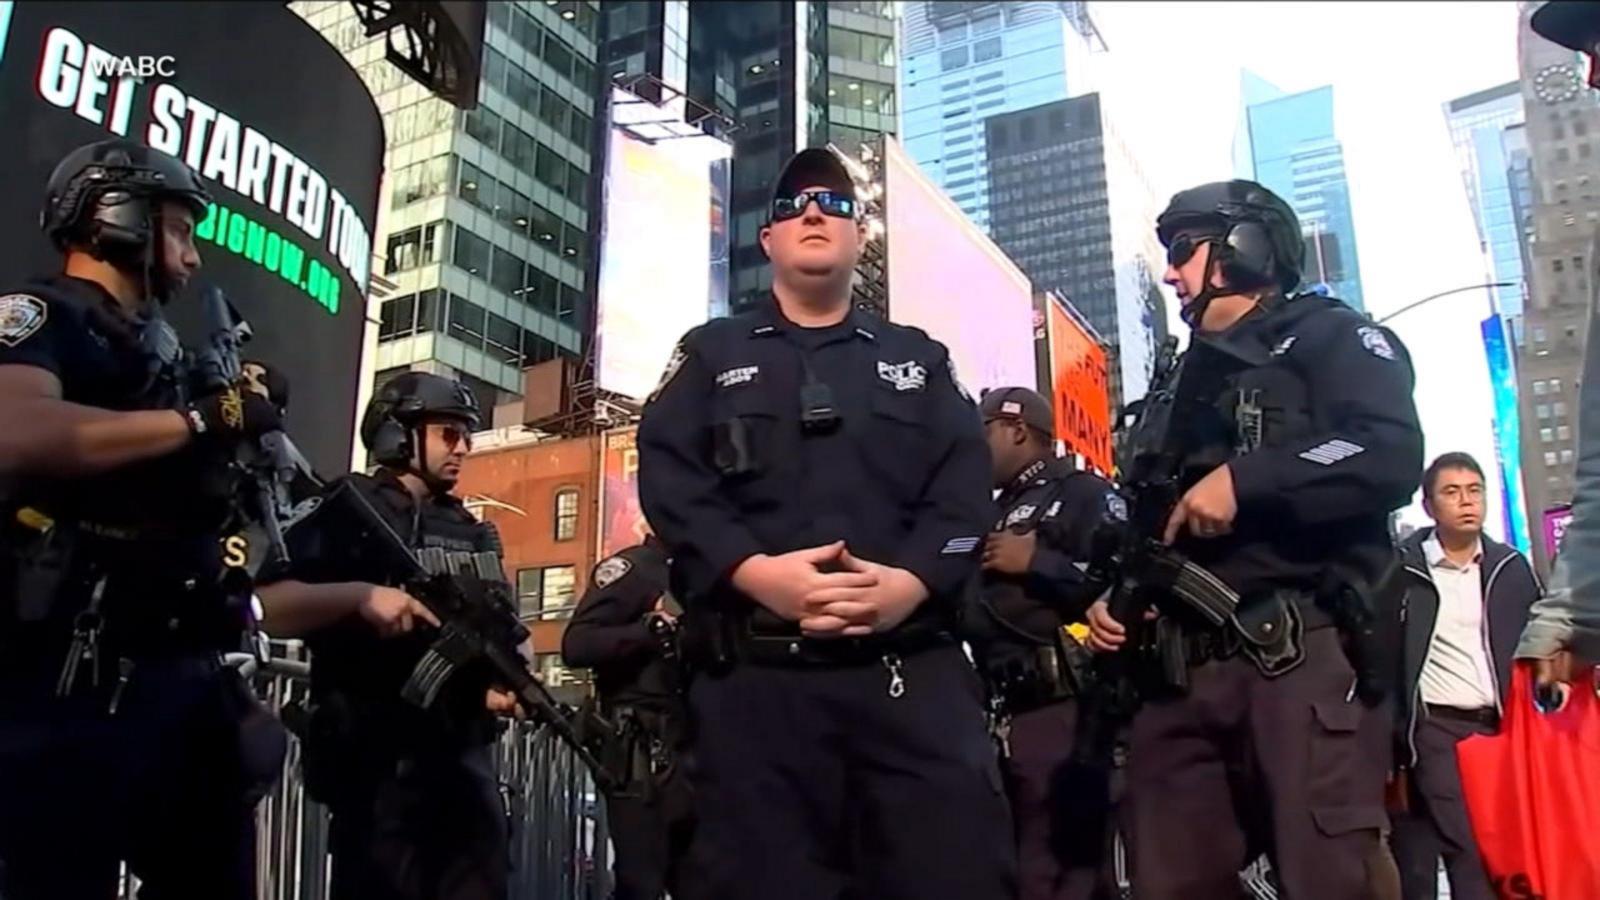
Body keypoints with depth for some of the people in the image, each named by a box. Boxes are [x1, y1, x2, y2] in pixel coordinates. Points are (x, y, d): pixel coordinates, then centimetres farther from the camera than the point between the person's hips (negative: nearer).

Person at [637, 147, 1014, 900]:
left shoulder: (919, 358, 22)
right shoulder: (711, 354, 19)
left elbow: (964, 489, 8)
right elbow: (668, 480, 3)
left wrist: (914, 580, -12)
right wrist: (755, 572, -15)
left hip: (912, 669, 1)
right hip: (758, 676, 0)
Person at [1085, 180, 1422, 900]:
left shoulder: (1327, 336, 7)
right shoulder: (1183, 380, 29)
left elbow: (1392, 457, -12)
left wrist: (1242, 479, -14)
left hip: (1304, 655, -7)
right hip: (1181, 672, 7)